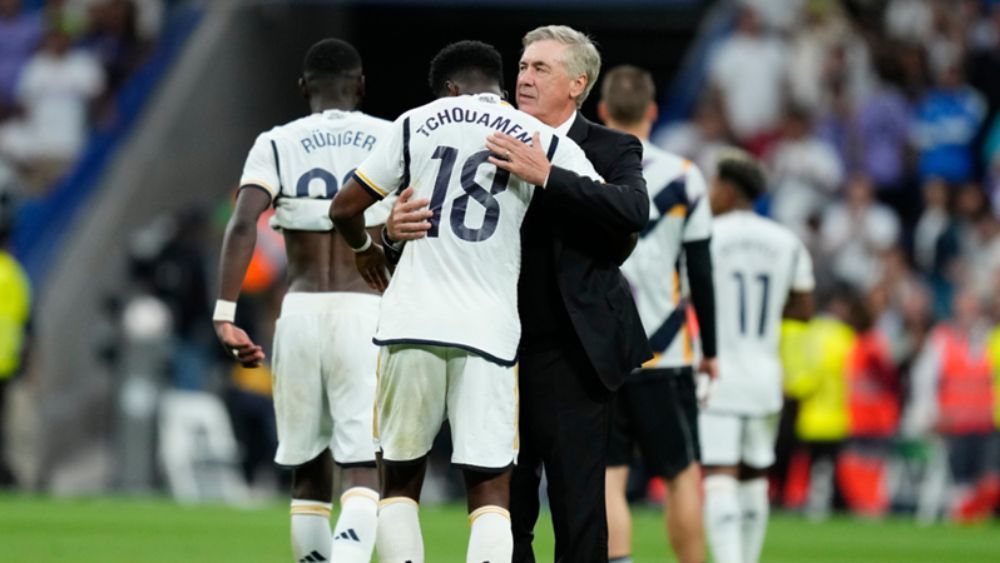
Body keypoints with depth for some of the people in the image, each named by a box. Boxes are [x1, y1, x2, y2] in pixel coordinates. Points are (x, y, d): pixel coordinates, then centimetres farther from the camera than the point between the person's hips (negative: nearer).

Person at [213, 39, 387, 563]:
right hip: (364, 311, -2)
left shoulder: (276, 145, 6)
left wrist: (225, 315, -12)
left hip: (300, 312, 2)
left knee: (308, 471, 15)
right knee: (363, 470, -5)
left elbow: (242, 224, -9)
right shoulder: (391, 141, 6)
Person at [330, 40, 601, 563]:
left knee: (401, 478, 13)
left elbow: (344, 208, 11)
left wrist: (364, 248, 33)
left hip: (411, 323, 1)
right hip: (487, 330, -1)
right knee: (491, 489, 0)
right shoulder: (542, 139, 6)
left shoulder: (419, 123, 9)